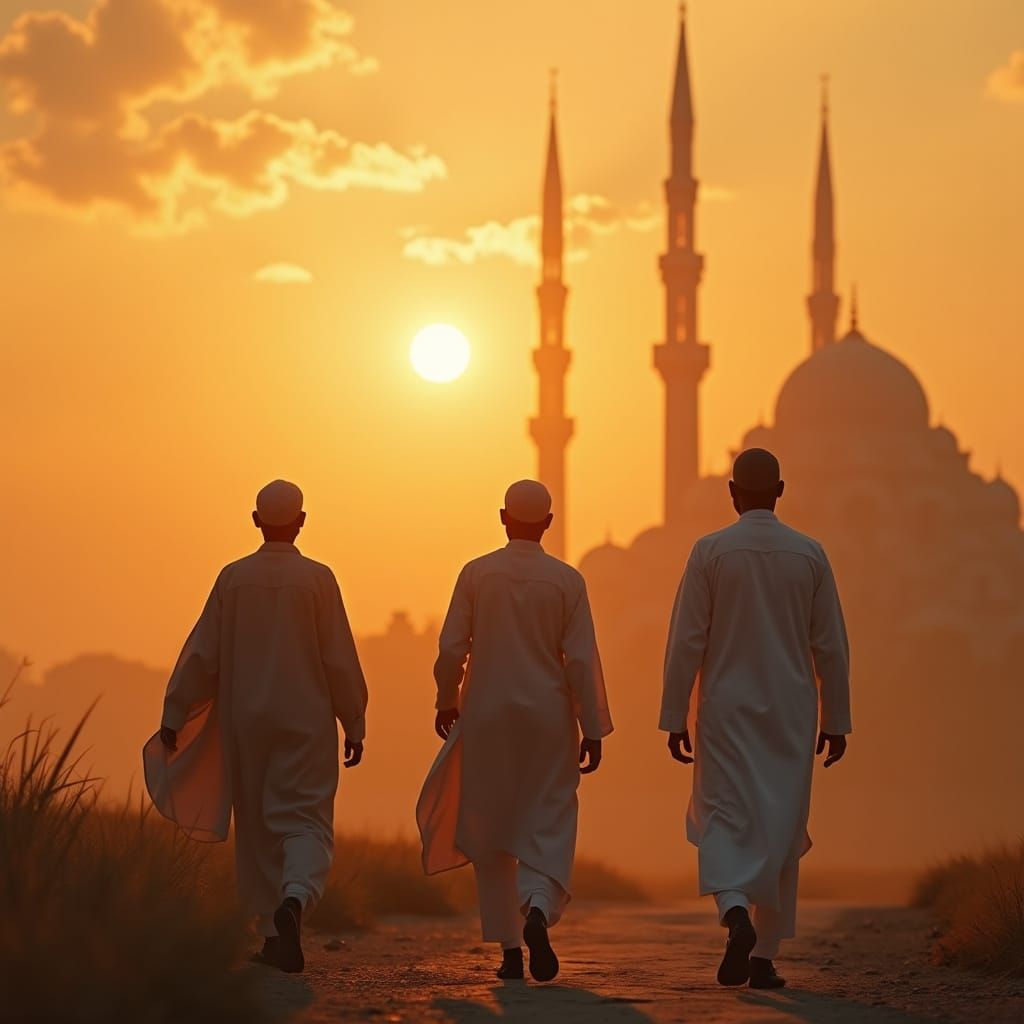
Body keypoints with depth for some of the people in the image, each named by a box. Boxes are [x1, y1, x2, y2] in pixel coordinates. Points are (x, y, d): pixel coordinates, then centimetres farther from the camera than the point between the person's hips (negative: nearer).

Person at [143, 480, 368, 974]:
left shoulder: (234, 578, -2)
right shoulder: (318, 579, -7)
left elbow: (202, 655, -1)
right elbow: (340, 660, -6)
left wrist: (174, 718, 6)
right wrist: (354, 725, 2)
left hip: (245, 723, 2)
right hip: (305, 721, -2)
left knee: (258, 829, 13)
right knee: (305, 822, -2)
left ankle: (273, 934, 16)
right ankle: (294, 900, -30)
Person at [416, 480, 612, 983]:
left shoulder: (476, 573, -2)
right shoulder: (567, 580, -3)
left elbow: (452, 648, -3)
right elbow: (581, 660, -6)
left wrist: (446, 702, 14)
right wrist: (593, 730, -1)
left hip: (486, 716, 1)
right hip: (548, 717, -1)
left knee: (491, 831, 9)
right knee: (548, 828, 3)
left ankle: (509, 948, 7)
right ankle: (538, 912, -25)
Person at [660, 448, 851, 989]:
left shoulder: (711, 551, -5)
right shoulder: (809, 554, 0)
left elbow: (686, 642, -6)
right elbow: (830, 645, 2)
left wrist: (674, 718, -1)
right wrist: (835, 720, 9)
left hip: (727, 711, -2)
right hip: (791, 714, 2)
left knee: (724, 821, 3)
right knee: (781, 828, 8)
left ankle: (735, 913, -25)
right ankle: (765, 956, 9)